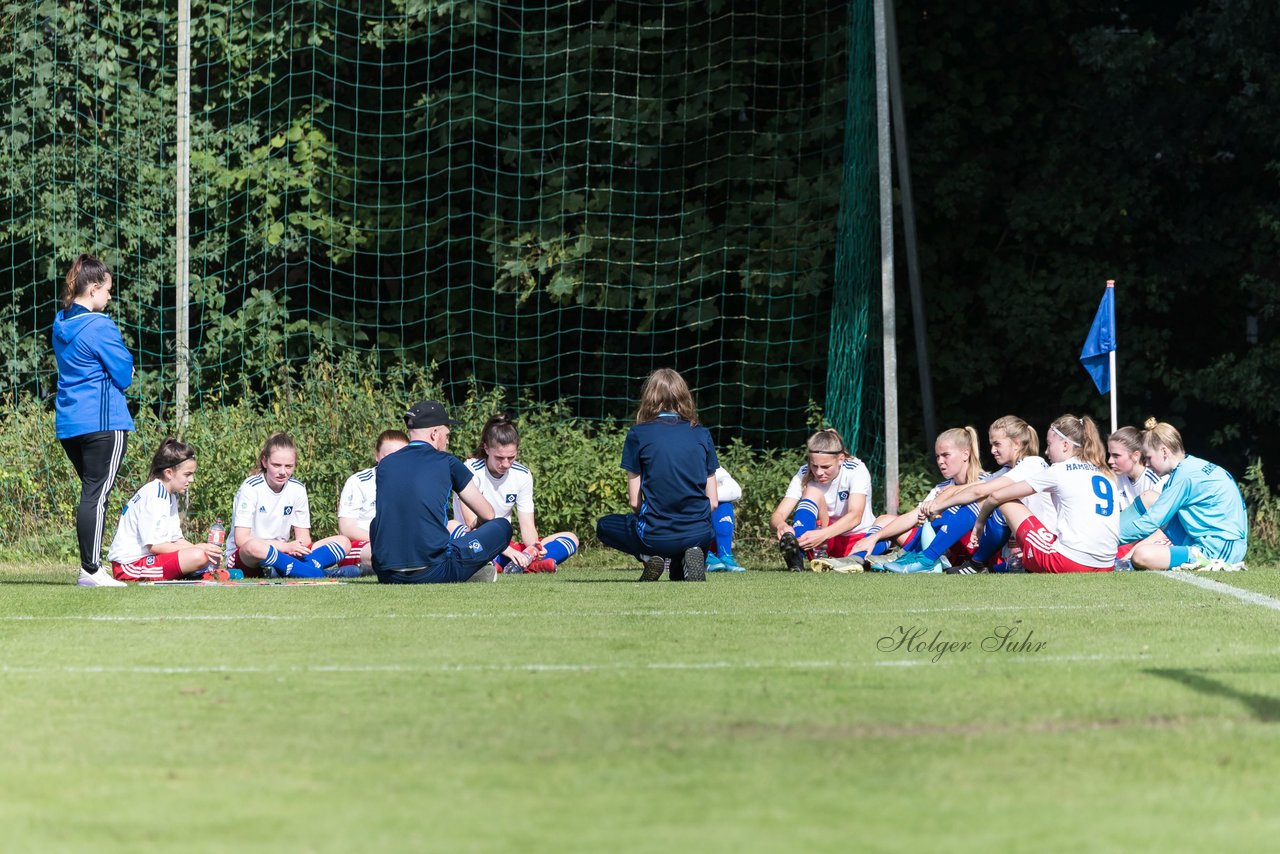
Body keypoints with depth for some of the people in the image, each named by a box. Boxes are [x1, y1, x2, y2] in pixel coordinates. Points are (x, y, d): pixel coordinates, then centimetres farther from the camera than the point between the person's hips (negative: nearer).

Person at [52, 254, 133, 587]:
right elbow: (125, 375, -9)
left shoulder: (61, 324, 12)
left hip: (68, 424, 8)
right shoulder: (99, 327, -13)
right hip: (103, 422, -8)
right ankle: (91, 570, -9)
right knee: (96, 495, -7)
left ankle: (90, 567, 14)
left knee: (91, 493, 15)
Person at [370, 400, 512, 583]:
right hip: (433, 574, -3)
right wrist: (473, 533, 36)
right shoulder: (447, 462, 3)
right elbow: (488, 515, 12)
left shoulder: (384, 465, 13)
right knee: (503, 527, 11)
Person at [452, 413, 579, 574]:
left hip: (506, 546, 6)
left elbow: (527, 525, 0)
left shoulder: (522, 475, 4)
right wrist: (507, 550, -34)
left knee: (570, 539, -9)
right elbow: (473, 525, -20)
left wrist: (533, 547, -24)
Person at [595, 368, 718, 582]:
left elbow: (634, 501, 0)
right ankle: (683, 560, 1)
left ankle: (649, 557, 1)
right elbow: (713, 502, 6)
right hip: (699, 534, 1)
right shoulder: (702, 434, 6)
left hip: (656, 536, -1)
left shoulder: (638, 434, -2)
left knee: (604, 526, 29)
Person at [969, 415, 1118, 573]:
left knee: (1007, 502, 10)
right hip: (1106, 566, 6)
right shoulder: (1106, 475, 19)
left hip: (1071, 563, -6)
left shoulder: (1059, 471, 4)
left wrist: (980, 522, 26)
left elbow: (997, 496, 9)